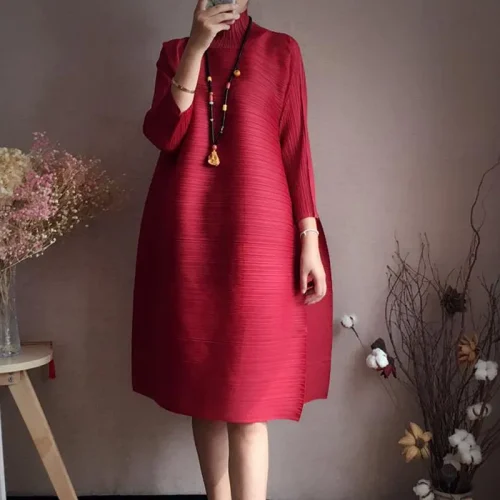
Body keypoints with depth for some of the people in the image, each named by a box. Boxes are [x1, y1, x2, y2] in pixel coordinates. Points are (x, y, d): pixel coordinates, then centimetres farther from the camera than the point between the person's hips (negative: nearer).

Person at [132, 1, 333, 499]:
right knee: (204, 384, 9)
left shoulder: (280, 50, 9)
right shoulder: (175, 52, 14)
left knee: (249, 395, -5)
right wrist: (196, 47, -8)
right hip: (186, 233, 3)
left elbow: (296, 146, 2)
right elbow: (164, 135, -2)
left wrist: (309, 241, -5)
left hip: (257, 233, -2)